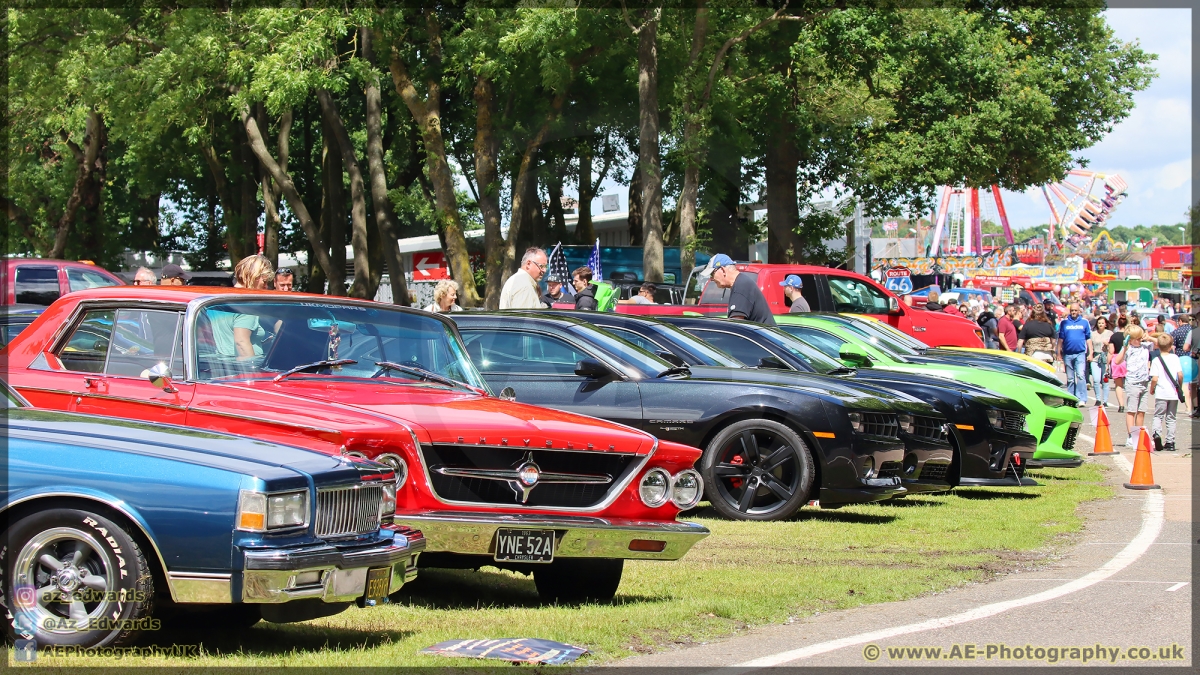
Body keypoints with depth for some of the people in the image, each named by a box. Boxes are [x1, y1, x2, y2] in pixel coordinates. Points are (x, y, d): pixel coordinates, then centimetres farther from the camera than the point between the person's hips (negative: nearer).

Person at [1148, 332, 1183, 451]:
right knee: (1171, 418, 11)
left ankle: (1157, 433, -24)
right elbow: (1180, 374, -4)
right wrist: (1180, 387, 12)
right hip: (1174, 393, 2)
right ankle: (1170, 442, 9)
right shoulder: (1175, 358, 0)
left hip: (1161, 393, -2)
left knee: (1158, 416, 4)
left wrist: (1152, 389, 7)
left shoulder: (1156, 361, -5)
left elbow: (1154, 379, -11)